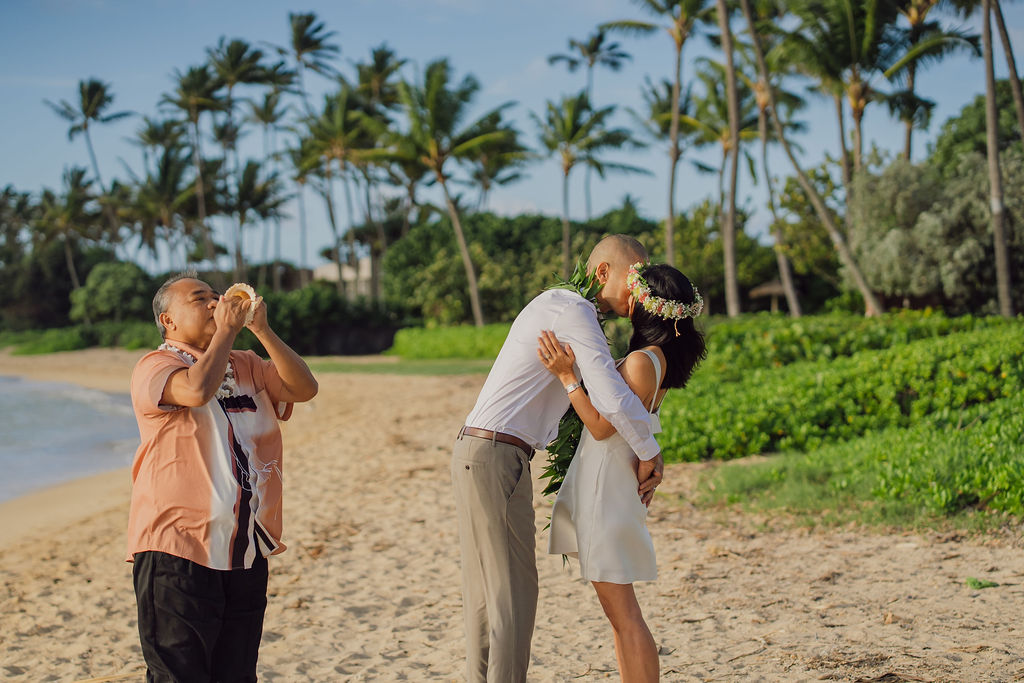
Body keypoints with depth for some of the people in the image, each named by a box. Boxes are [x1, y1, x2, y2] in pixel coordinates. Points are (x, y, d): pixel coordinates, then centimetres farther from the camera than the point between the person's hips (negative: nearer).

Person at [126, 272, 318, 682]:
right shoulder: (154, 367, -4)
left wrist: (260, 329, -4)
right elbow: (197, 390, -25)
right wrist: (225, 330, -12)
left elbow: (304, 388, 2)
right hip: (178, 550, -6)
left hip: (247, 552, 6)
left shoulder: (246, 367, 16)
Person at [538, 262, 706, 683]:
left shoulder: (642, 362, -20)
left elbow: (602, 426, -18)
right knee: (618, 611, 14)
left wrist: (567, 376, -19)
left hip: (607, 492, -10)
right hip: (601, 489, 10)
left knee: (623, 613, -5)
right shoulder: (659, 359, 9)